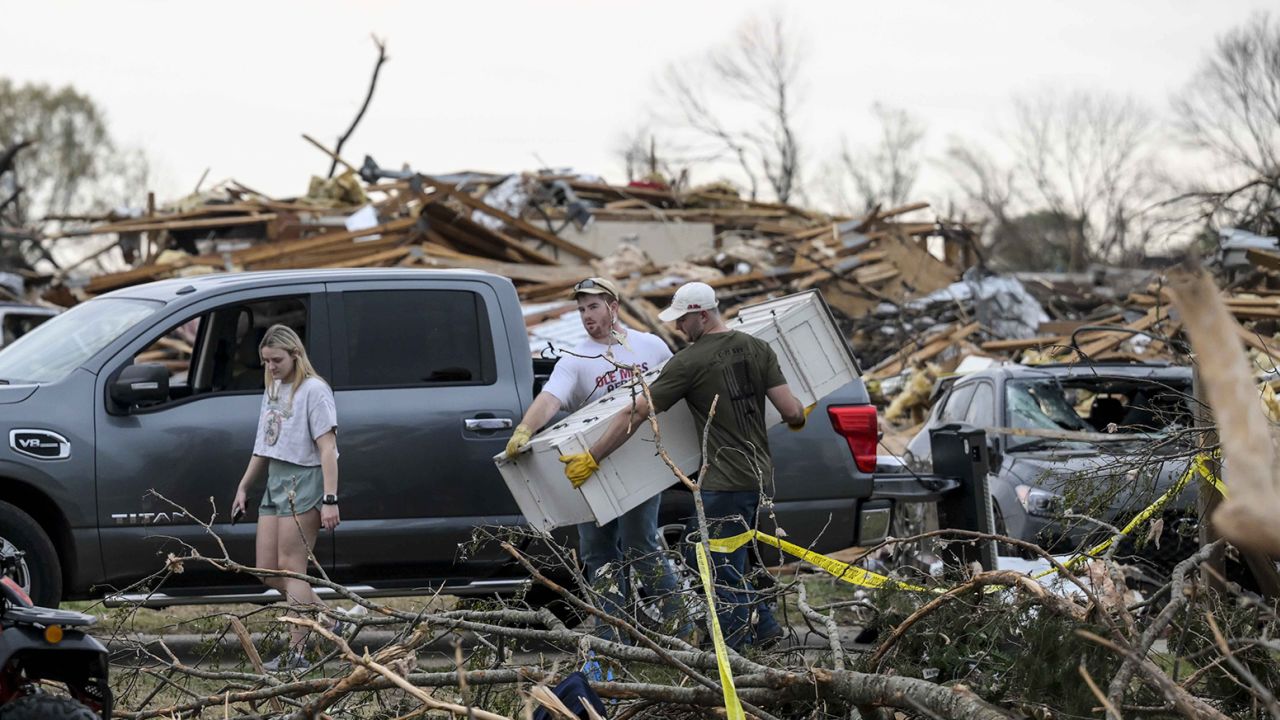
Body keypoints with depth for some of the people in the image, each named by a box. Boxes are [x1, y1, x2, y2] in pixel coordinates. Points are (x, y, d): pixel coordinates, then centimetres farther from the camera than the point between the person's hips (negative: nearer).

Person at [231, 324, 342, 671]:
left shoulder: (314, 390, -11)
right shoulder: (273, 390, 15)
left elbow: (327, 448, -16)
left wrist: (330, 499, -22)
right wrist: (243, 487, 23)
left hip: (304, 480, -9)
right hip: (275, 480, 9)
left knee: (291, 567, -7)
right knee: (269, 572, 6)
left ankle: (295, 652, -3)